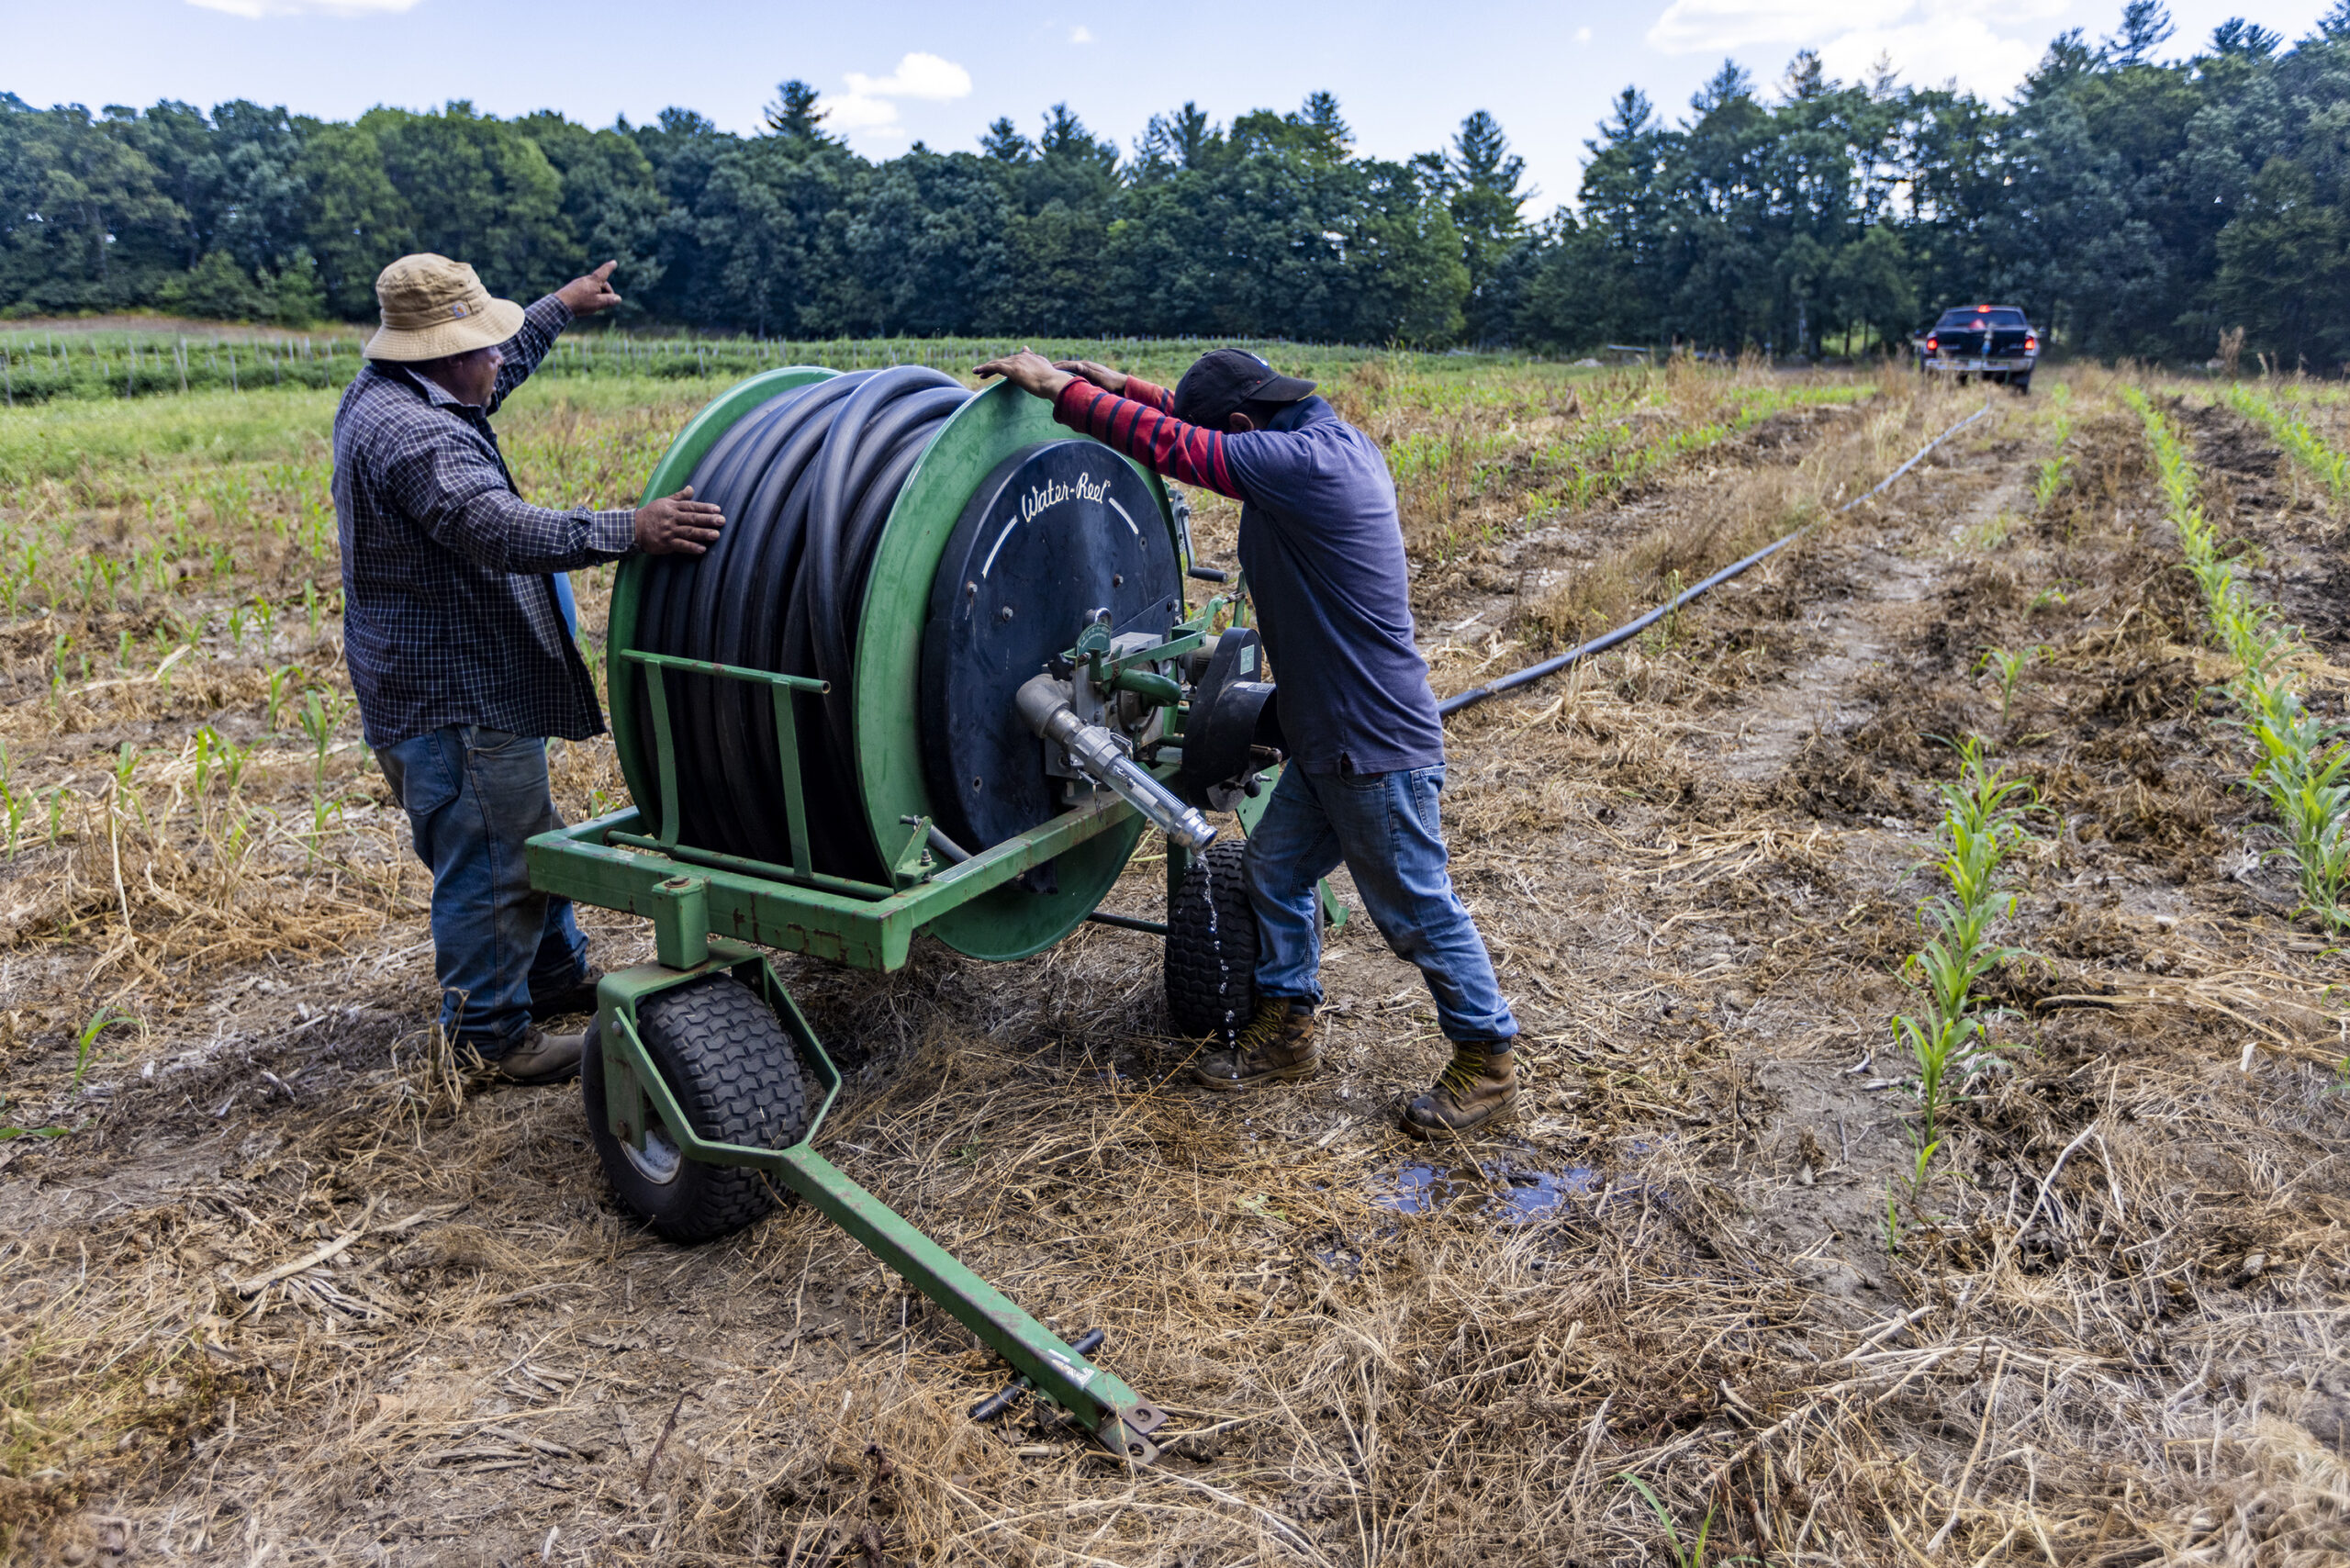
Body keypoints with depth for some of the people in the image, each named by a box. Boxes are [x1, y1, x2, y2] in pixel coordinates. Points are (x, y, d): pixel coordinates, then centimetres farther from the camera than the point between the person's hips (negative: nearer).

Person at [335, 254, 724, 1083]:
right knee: (488, 866, -2)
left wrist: (562, 306, 37)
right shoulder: (411, 437, -25)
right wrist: (633, 531, -42)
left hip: (475, 683, 12)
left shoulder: (383, 394, 10)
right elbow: (508, 533, -37)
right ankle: (490, 1033, 11)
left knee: (529, 838, 23)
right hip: (454, 696, -12)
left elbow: (493, 372, 28)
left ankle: (558, 975, 38)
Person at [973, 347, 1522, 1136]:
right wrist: (1119, 386, 16)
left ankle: (1488, 1063, 20)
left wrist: (1059, 387, -12)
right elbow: (1198, 423, 21)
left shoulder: (1305, 462, -22)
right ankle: (1285, 1028, 33)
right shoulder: (1327, 442, 7)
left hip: (1378, 746, -10)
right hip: (1325, 737, 10)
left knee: (1418, 910, 3)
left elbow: (1172, 446, -22)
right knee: (1274, 870, 17)